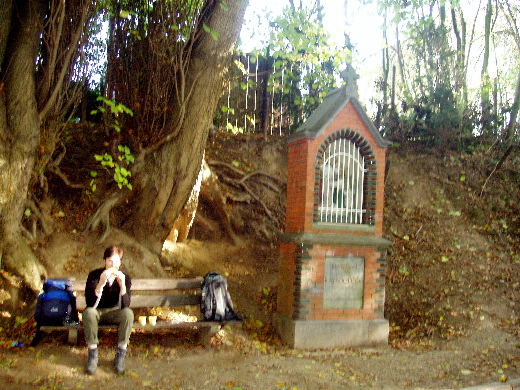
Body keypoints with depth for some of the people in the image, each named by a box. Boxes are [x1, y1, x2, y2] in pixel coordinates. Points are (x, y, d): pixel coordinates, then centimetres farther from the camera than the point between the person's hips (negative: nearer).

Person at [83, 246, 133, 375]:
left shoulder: (125, 277, -11)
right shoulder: (94, 275, -14)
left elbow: (125, 305, -20)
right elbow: (90, 303, -25)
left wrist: (122, 285, -36)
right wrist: (101, 283, -39)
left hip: (114, 312, 1)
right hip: (97, 312, -1)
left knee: (128, 313, -31)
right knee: (88, 312, -34)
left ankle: (120, 354, -17)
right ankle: (92, 354, -19)